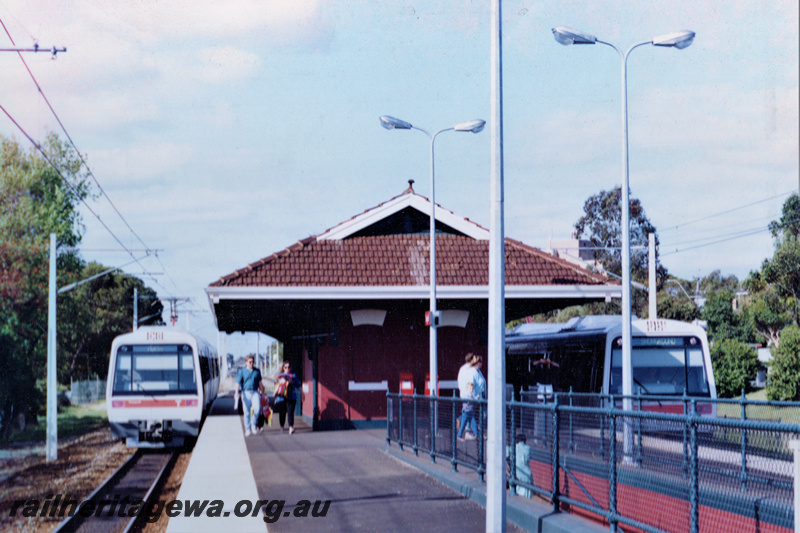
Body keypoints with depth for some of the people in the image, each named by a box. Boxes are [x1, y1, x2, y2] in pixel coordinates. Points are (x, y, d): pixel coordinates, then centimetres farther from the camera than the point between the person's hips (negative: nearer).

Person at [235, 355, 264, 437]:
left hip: (255, 392, 1)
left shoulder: (257, 371, 12)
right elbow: (238, 383, -5)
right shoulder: (242, 371, 2)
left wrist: (262, 392, 20)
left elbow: (260, 382, 21)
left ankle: (253, 424, -1)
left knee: (257, 407, -21)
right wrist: (236, 393, -17)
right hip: (246, 393, -1)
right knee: (247, 412, 1)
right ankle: (248, 429, 11)